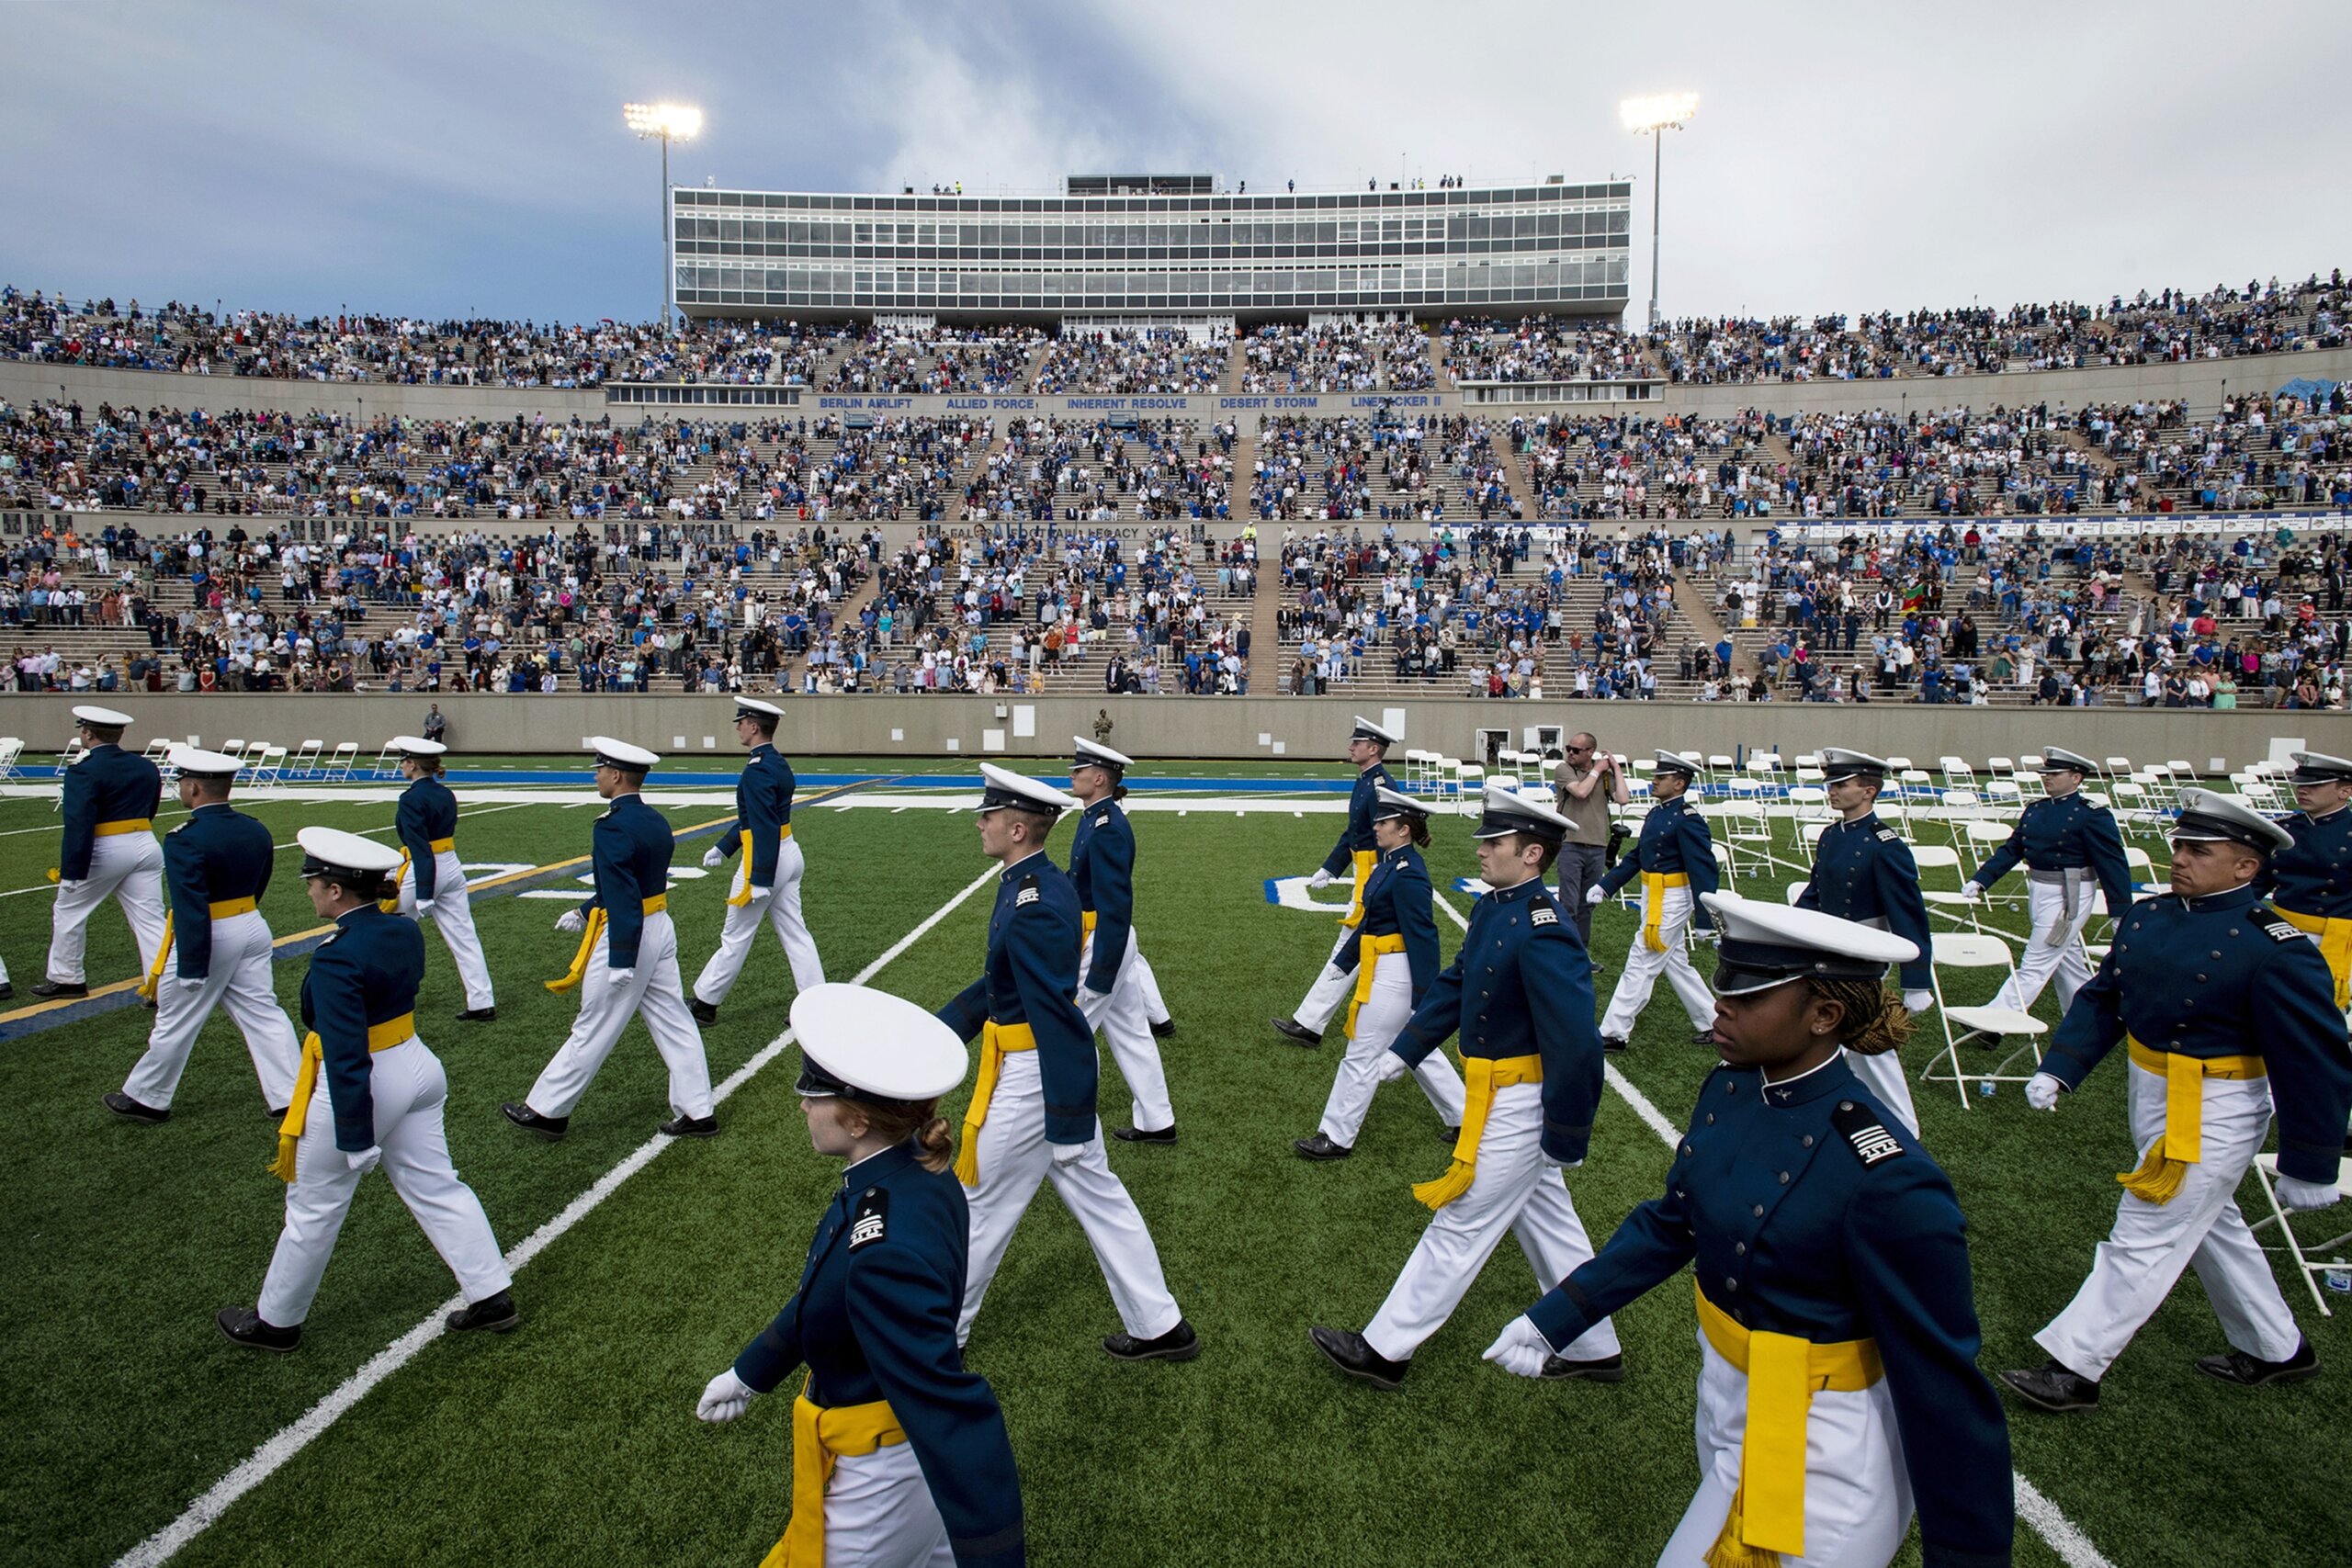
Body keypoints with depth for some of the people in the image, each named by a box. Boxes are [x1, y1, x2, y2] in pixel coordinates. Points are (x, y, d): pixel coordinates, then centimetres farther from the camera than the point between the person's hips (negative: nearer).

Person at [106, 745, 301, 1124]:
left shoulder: (184, 841, -20)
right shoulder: (256, 831, 2)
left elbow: (191, 910, -22)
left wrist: (192, 968, -19)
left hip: (206, 939, -6)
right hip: (253, 928, 6)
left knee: (175, 1022, 11)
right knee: (263, 1014, 8)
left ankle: (145, 1099, 29)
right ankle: (290, 1099, 8)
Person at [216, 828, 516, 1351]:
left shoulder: (336, 958, -26)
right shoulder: (406, 932, -2)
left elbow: (346, 1058, -26)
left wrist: (356, 1138, -22)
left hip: (356, 1091, -7)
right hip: (416, 1067, 8)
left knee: (313, 1209, 14)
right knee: (435, 1188, 15)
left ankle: (275, 1322, 35)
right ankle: (492, 1295, 18)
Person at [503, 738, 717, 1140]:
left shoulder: (612, 828, -19)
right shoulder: (655, 821, 9)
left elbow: (623, 899, -25)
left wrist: (621, 961, -25)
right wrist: (585, 912, 27)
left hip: (626, 936, -8)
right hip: (660, 929, 9)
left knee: (593, 1031, 6)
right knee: (673, 1022, 10)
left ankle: (546, 1110, 22)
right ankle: (697, 1113, 14)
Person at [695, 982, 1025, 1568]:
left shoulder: (886, 1253, -37)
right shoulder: (916, 1172, -8)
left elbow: (952, 1411, -37)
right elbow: (825, 1288, 8)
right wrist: (750, 1371, 21)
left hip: (877, 1476, -8)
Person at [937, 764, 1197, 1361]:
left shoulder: (1033, 908, -26)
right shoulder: (1042, 882, 5)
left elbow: (1057, 1015, -26)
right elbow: (1001, 980, 15)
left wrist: (1067, 1125, -22)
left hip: (1033, 1074, -10)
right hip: (1052, 1066, 10)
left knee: (981, 1204, 11)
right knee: (1096, 1194, 17)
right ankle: (1159, 1327, 29)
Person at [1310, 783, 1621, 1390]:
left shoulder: (1544, 935, -27)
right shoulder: (1491, 908, 3)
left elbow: (1577, 1045, -26)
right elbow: (1455, 984, 13)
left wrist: (1566, 1141, -20)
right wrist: (1402, 1052, 12)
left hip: (1517, 1108, -9)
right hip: (1502, 1096, 9)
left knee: (1459, 1227, 4)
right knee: (1548, 1222, 21)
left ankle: (1384, 1350, 17)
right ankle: (1594, 1349, 38)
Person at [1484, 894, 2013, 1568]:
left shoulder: (1887, 1181, -30)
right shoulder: (1729, 1089, -7)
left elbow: (1942, 1381, -21)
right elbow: (1670, 1221, 6)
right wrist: (1553, 1317, 6)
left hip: (1815, 1454, -7)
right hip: (1728, 1409, 8)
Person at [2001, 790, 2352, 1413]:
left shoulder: (2276, 951, -22)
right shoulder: (2146, 917, -1)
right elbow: (2102, 999, 6)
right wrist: (2057, 1069, -4)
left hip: (2213, 1116, -8)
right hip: (2154, 1100, 8)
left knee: (2143, 1241, -1)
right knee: (2211, 1224, 24)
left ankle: (2073, 1368, 9)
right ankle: (2277, 1349, 46)